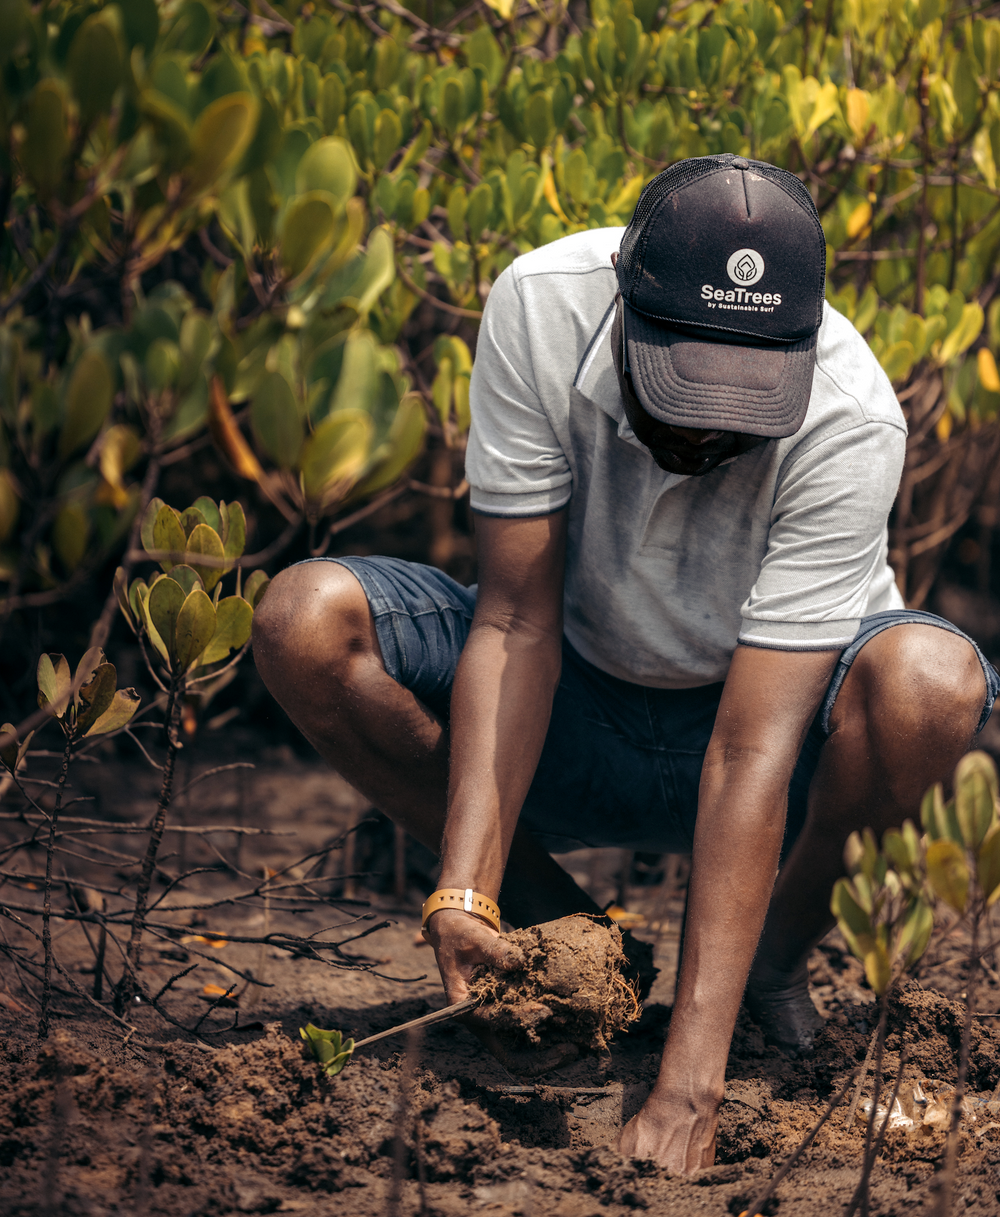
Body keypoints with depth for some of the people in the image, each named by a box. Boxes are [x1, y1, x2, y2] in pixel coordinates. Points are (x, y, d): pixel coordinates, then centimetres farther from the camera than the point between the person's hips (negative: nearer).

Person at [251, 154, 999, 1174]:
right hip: (579, 715, 2)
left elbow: (751, 747, -35)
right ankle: (561, 935, -2)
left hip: (774, 706, -2)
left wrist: (688, 1083, -39)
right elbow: (516, 620, -21)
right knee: (305, 622, -22)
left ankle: (773, 958, -5)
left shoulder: (849, 423, -31)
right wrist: (465, 888, -33)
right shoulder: (542, 307, -25)